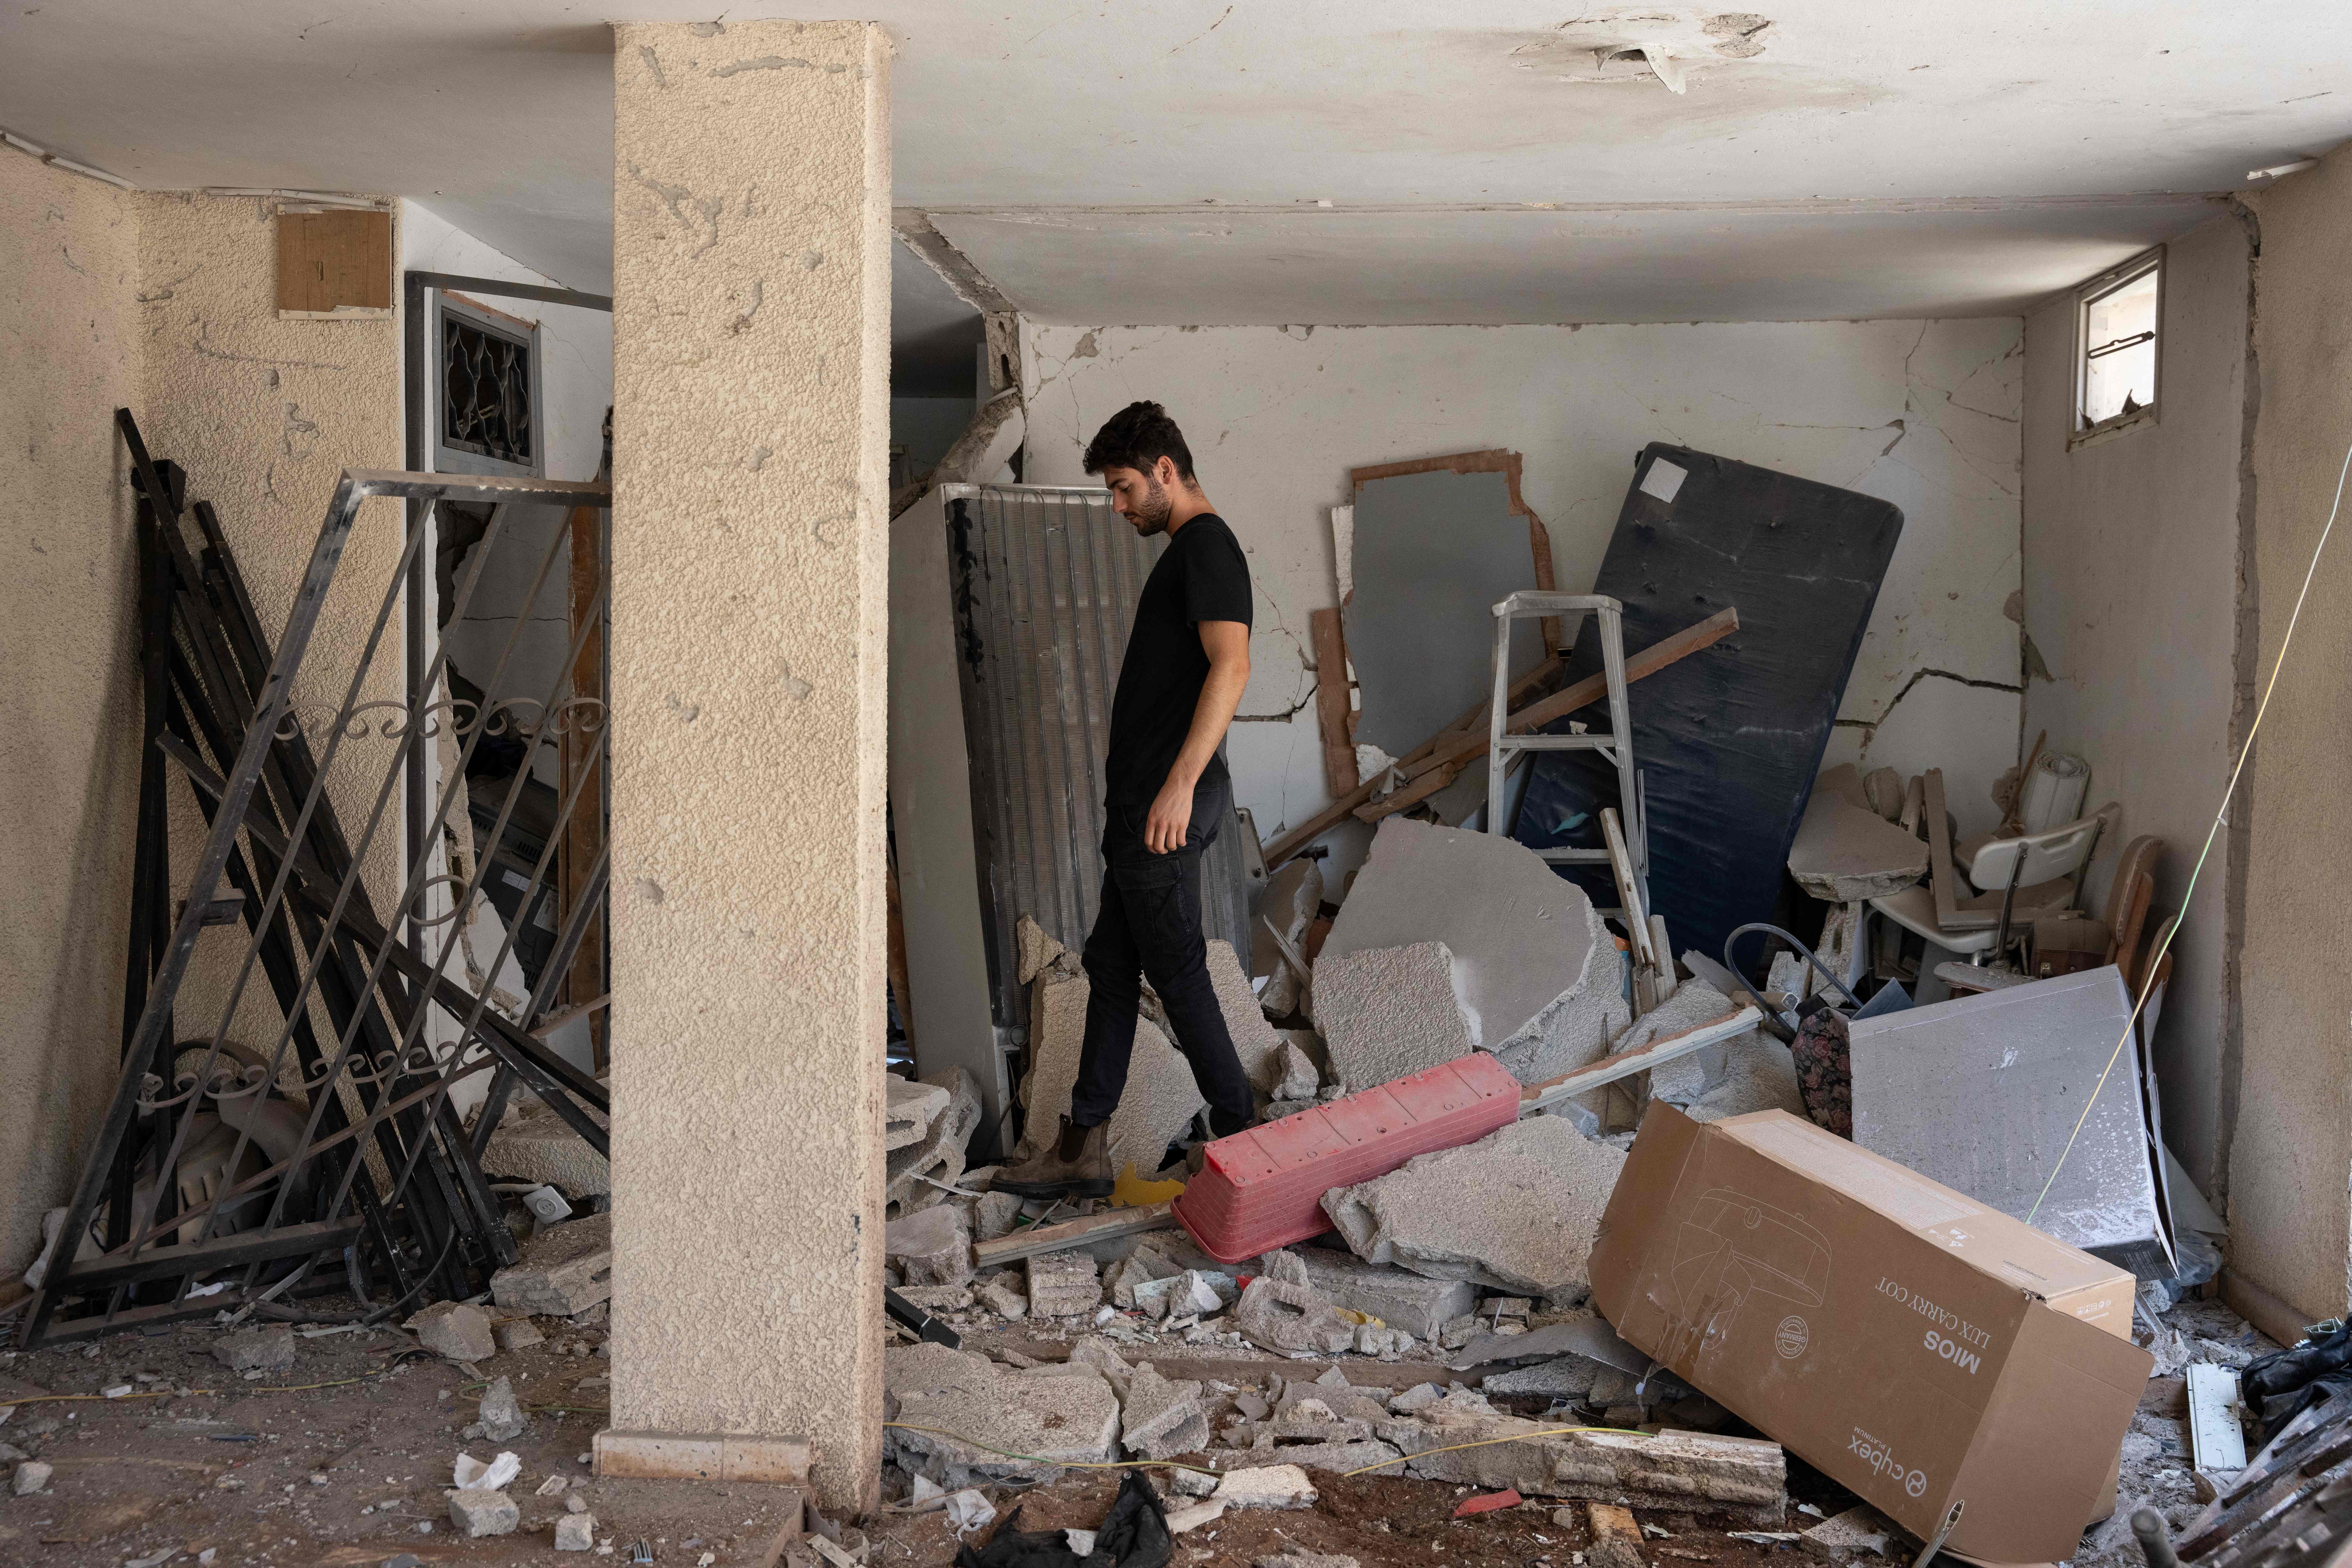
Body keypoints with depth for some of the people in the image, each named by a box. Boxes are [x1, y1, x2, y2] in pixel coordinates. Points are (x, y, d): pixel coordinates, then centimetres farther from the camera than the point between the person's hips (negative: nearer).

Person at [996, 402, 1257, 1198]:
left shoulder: (1206, 545, -13)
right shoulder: (1187, 550, 19)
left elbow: (1231, 665, -26)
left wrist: (1181, 781, -31)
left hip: (1167, 801, -11)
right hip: (1142, 800, 11)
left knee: (1177, 970, -3)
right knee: (1111, 963, 12)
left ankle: (1237, 1139, 8)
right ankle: (1083, 1147, 19)